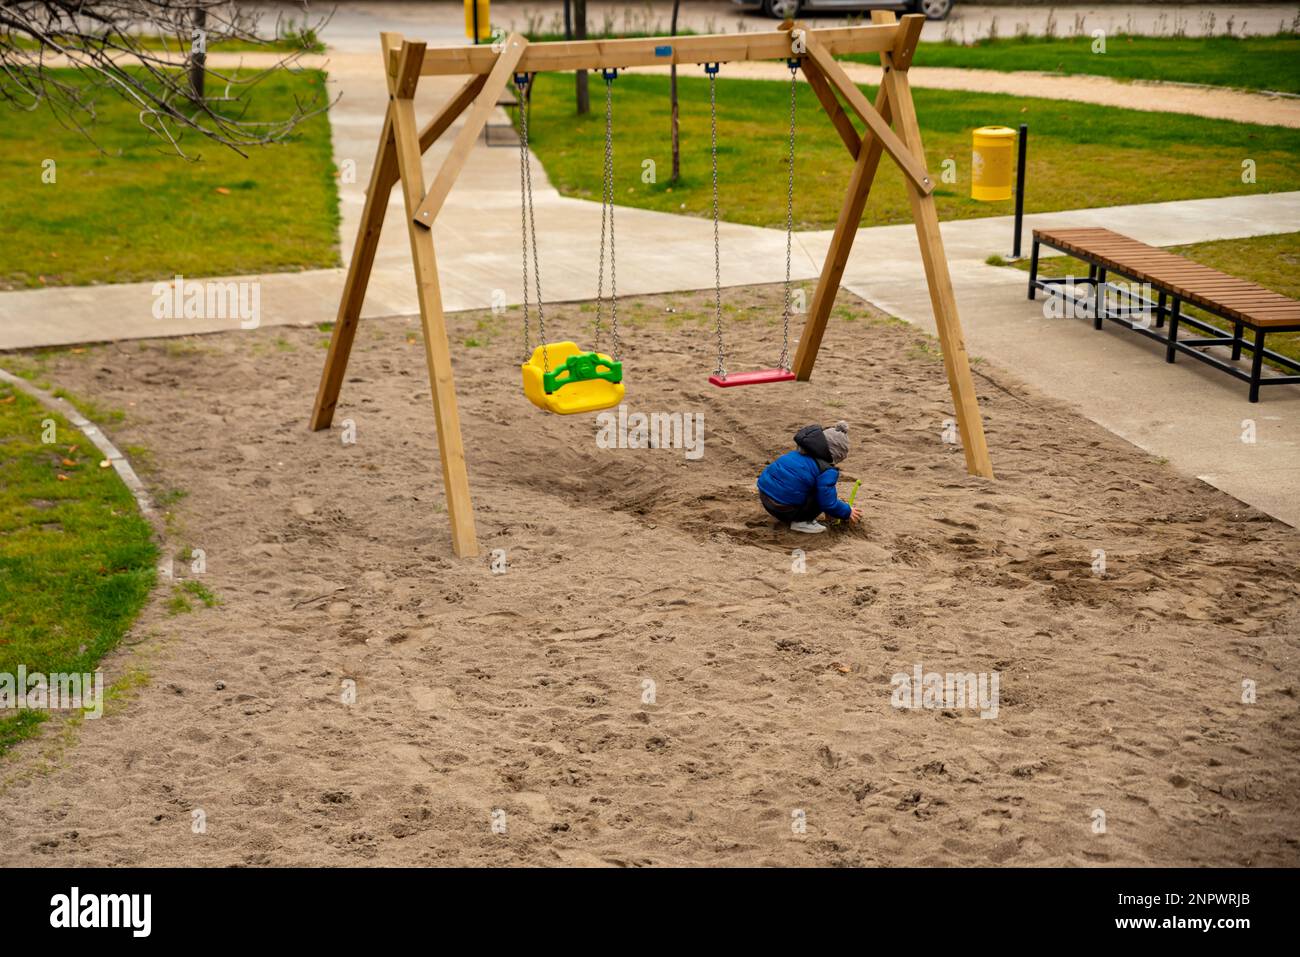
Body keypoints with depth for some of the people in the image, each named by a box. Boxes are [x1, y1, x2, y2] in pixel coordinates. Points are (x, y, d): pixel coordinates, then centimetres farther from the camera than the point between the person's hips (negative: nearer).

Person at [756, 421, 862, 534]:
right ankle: (801, 522, -4)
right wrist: (848, 512, 9)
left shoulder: (798, 453, 15)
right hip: (784, 508, -9)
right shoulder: (827, 471, -13)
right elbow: (828, 504, -11)